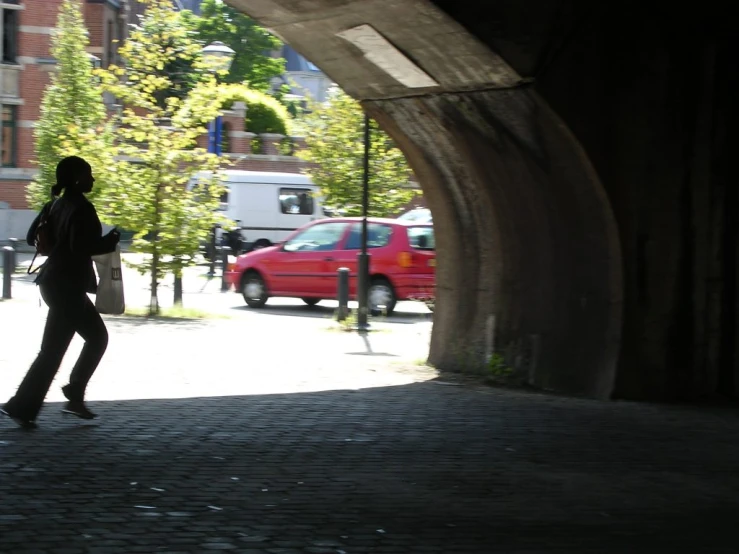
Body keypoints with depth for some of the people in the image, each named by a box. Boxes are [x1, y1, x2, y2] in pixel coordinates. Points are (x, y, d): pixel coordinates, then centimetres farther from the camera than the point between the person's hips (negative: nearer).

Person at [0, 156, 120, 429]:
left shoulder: (60, 204, 12)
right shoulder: (81, 208, -16)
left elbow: (34, 237, 15)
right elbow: (81, 246, -26)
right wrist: (110, 241, -12)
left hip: (57, 282, 10)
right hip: (66, 286, -10)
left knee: (97, 336, 16)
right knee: (53, 349, -5)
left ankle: (74, 395, 14)